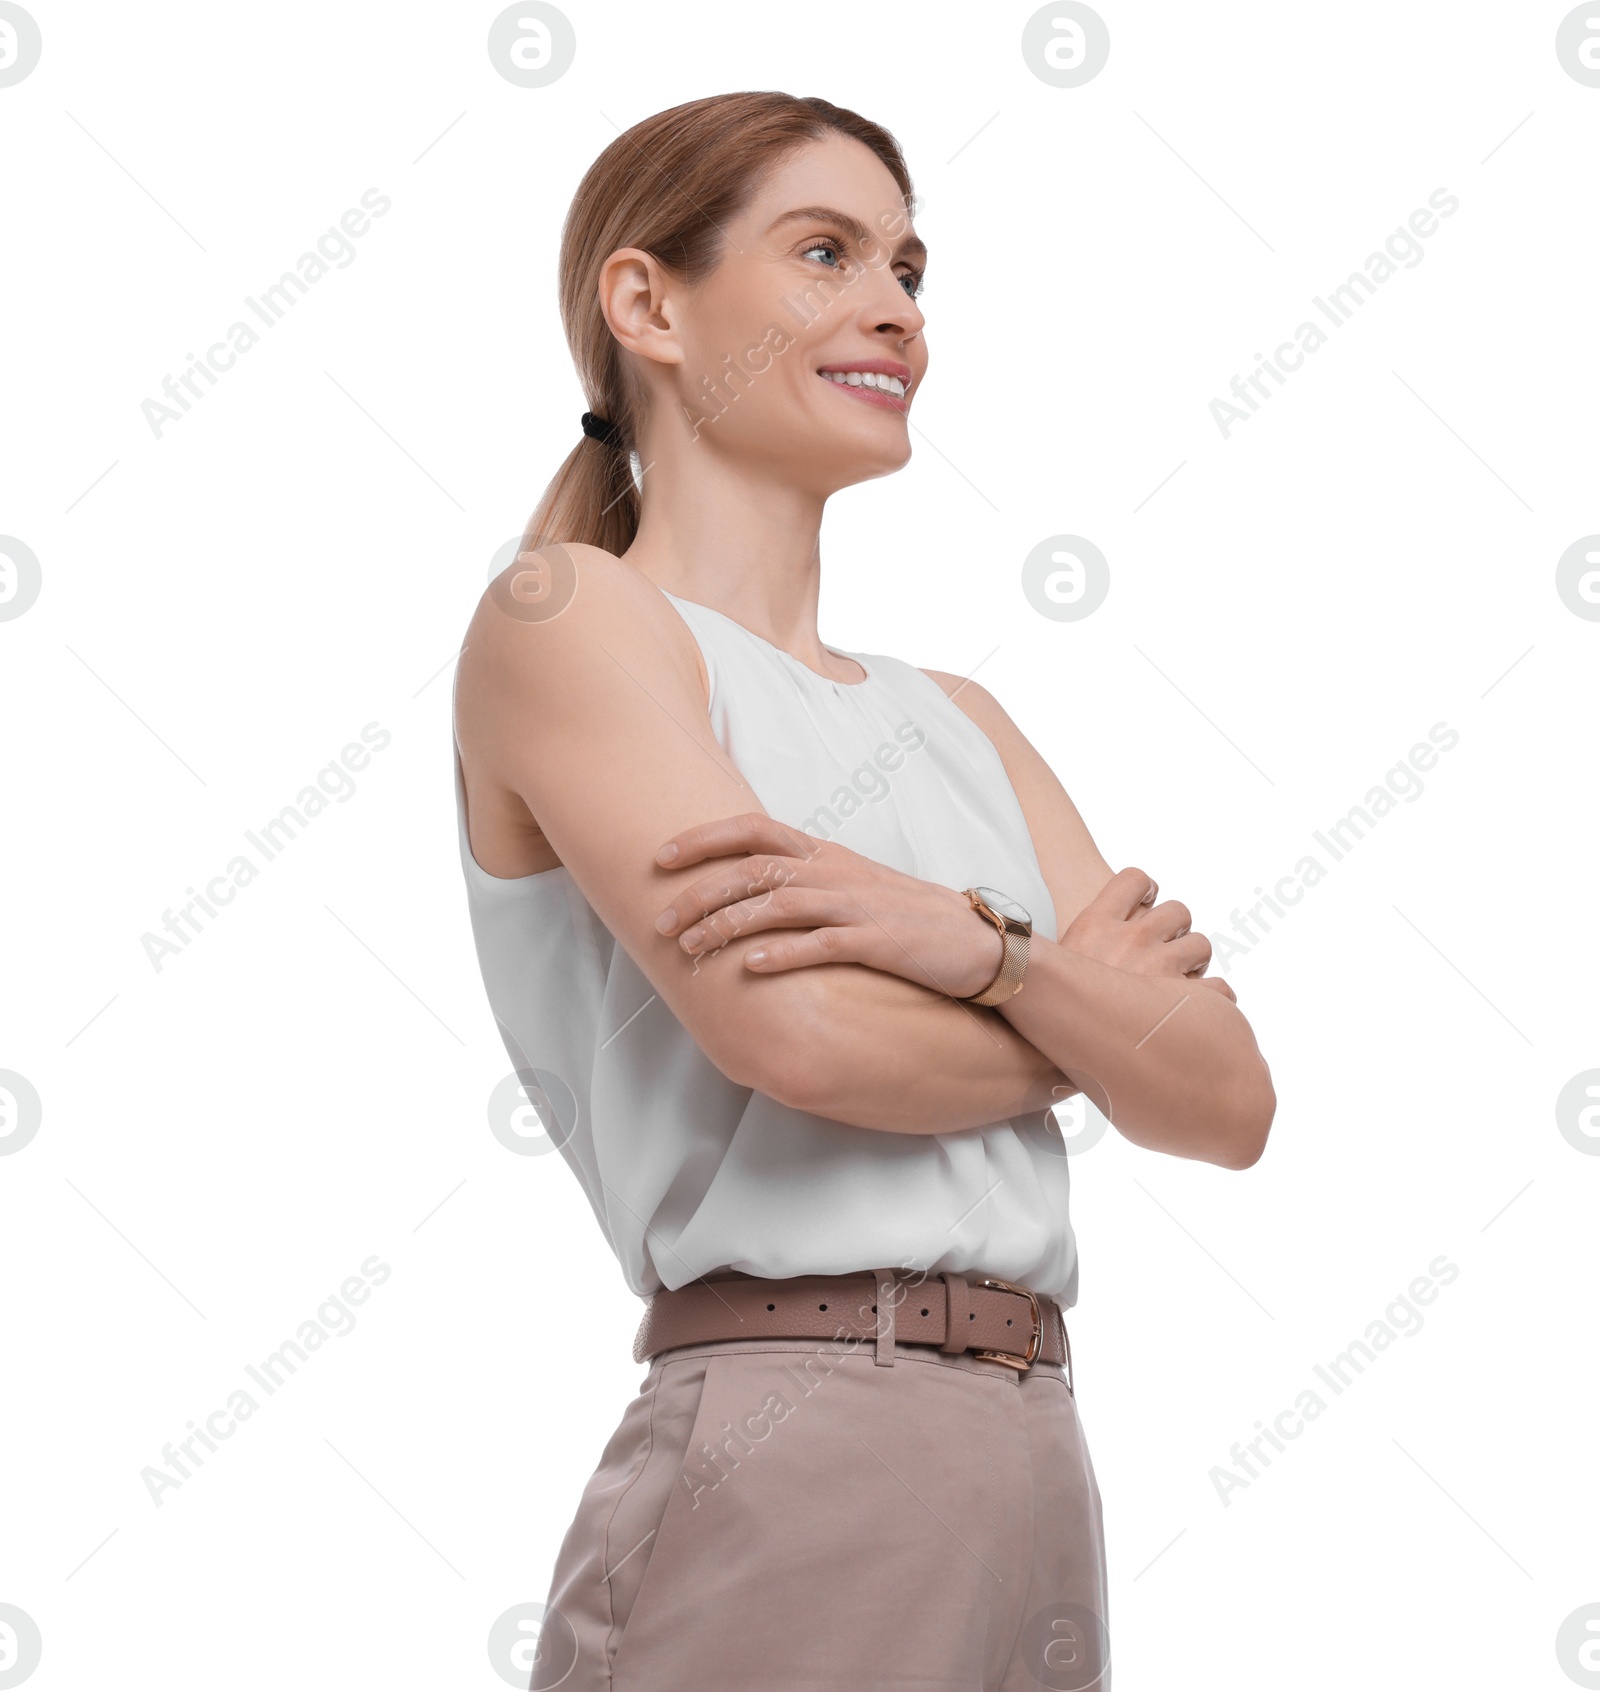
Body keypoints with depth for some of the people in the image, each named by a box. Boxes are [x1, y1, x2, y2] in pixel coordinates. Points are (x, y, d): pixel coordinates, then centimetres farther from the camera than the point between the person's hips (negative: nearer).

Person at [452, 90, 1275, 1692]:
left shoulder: (957, 719, 15)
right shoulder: (561, 615, -4)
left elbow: (1230, 1103, 5)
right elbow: (800, 1033, -17)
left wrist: (969, 941, -12)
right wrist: (1084, 1010, 1)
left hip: (1039, 1477, 6)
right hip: (781, 1470, -6)